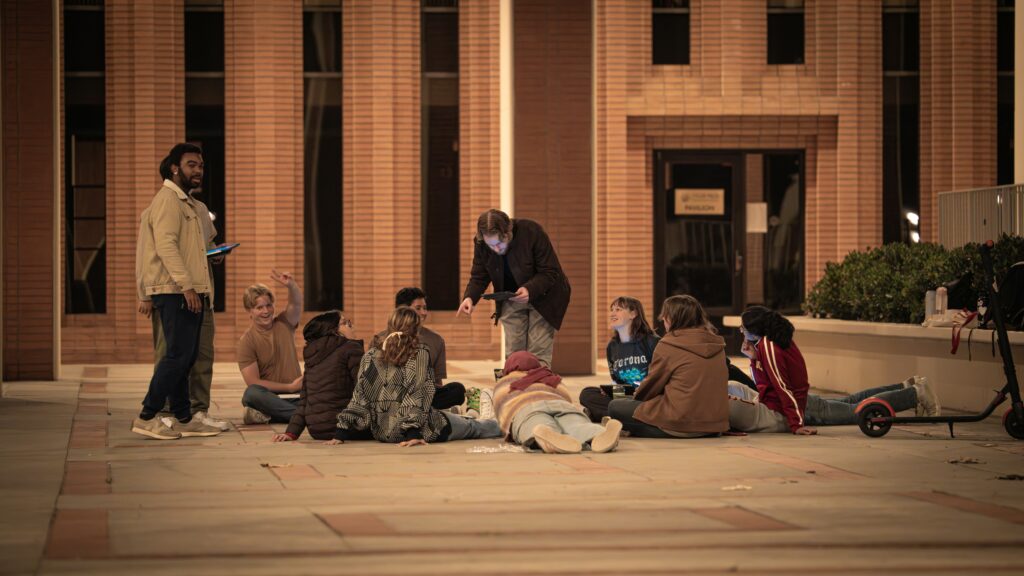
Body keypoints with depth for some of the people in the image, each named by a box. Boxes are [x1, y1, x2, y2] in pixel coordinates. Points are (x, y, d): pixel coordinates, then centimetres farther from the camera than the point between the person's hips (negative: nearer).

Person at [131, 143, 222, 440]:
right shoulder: (167, 198, -9)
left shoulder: (187, 203, 24)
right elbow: (166, 245, -20)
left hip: (191, 292, 10)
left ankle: (183, 418, 14)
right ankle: (147, 417, -10)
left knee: (185, 357, 10)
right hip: (174, 291, -10)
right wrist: (186, 285, -25)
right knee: (178, 355, -13)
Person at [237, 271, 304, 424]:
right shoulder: (246, 341, -3)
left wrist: (291, 285, -39)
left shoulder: (284, 324, 6)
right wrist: (290, 387, -13)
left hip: (296, 393, 2)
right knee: (251, 394, -38)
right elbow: (253, 382, -9)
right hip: (269, 396, -2)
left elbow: (296, 303, -16)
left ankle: (267, 415, -22)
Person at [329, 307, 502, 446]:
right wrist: (413, 433, -19)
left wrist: (341, 433, -2)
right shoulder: (420, 354, -10)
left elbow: (359, 396, -2)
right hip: (420, 429, -6)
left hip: (381, 433, 6)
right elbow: (417, 394, -16)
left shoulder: (371, 356, 1)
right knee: (474, 427, 22)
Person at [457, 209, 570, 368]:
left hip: (542, 296, -4)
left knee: (538, 355, -9)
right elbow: (479, 277, -7)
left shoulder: (532, 233, -28)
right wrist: (469, 298, -28)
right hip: (510, 300, 4)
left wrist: (530, 290, -40)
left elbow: (550, 272, -23)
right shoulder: (481, 244, -17)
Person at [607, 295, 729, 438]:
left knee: (615, 407, 7)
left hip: (681, 424, -7)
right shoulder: (717, 345, 7)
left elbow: (651, 385, 1)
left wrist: (636, 397, 24)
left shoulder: (668, 345, -12)